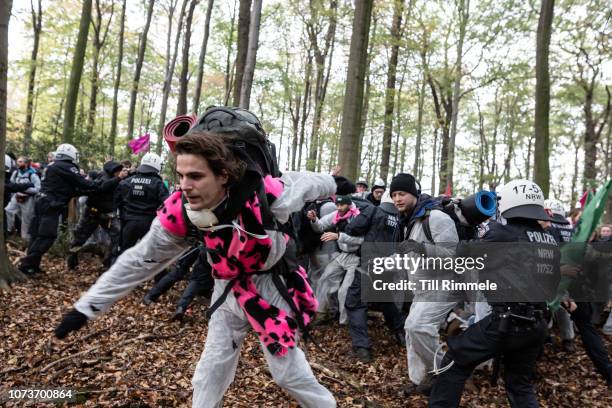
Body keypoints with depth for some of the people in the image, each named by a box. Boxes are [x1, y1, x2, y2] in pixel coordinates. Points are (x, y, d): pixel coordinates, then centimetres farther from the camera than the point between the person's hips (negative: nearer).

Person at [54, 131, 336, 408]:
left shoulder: (263, 195, -34)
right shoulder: (179, 213, -22)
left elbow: (305, 183, -12)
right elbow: (140, 259, -11)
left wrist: (331, 184, 11)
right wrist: (87, 306, -9)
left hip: (270, 286, -3)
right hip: (228, 289, 3)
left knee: (288, 370, 9)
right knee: (209, 374, 11)